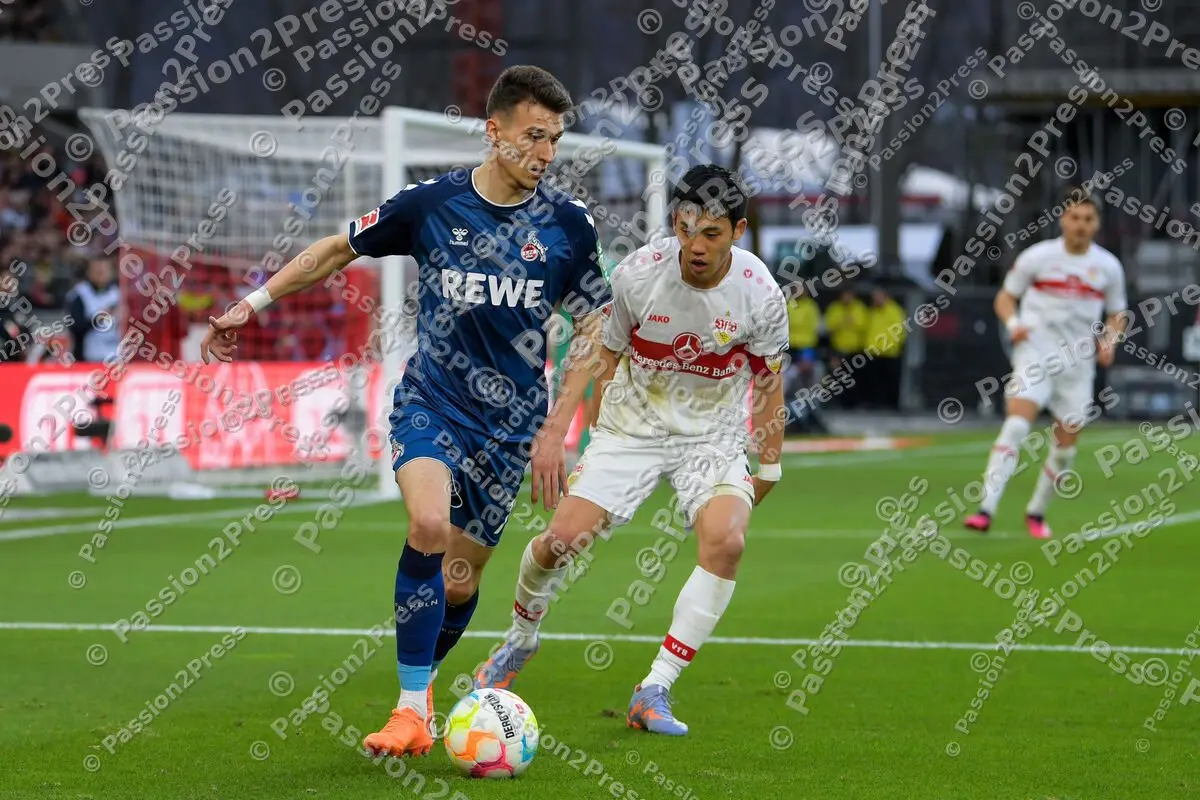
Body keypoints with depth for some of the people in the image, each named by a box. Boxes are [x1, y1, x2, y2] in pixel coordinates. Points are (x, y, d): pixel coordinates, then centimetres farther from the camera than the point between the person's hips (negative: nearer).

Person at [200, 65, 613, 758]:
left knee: (458, 582, 2)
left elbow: (595, 329, 5)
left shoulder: (567, 224, -4)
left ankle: (421, 686, 33)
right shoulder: (431, 203, -5)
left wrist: (555, 430, -1)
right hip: (431, 399, -1)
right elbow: (339, 250, 9)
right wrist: (253, 303, 5)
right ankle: (411, 711, -19)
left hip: (511, 422, 1)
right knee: (429, 525, -28)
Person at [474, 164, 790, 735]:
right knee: (561, 540, -12)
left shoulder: (760, 293, -15)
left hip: (713, 436, 0)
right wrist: (598, 437, 7)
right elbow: (610, 357, 2)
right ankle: (520, 641, 22)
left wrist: (769, 465, 6)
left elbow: (768, 380, 1)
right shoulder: (636, 275, -16)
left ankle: (653, 693, -18)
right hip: (632, 426, 0)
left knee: (726, 541, -26)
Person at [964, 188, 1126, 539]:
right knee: (1016, 425, -22)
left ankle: (1036, 512, 27)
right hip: (1035, 354, -3)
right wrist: (1012, 323, -13)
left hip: (1078, 364, 3)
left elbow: (1117, 315, 16)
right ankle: (986, 509, -27)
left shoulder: (1109, 267, 4)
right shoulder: (1037, 257, -2)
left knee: (1066, 447, 5)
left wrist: (1109, 340, -5)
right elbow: (1005, 296, 7)